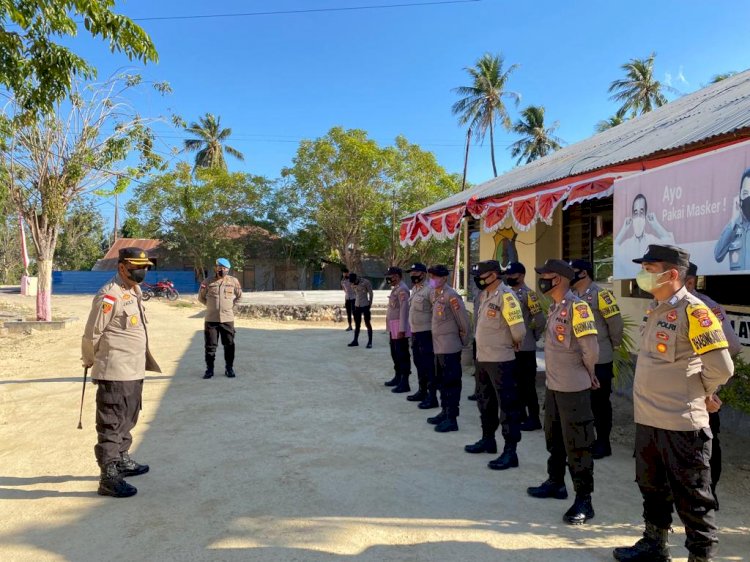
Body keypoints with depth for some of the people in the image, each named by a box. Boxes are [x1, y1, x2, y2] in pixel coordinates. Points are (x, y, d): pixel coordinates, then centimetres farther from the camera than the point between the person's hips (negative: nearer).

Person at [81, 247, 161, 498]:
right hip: (115, 373, -9)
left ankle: (122, 460, 38)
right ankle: (109, 478, 7)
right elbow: (91, 334, -12)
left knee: (127, 420, 22)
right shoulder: (109, 295, -17)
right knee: (111, 425, -1)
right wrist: (89, 361, 1)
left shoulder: (135, 292, 12)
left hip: (134, 371, 10)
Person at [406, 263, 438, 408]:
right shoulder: (414, 289, 14)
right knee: (419, 363, 18)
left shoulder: (429, 289, -15)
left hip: (426, 333, -9)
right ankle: (422, 391, 32)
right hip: (415, 332, 9)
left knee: (429, 365, -4)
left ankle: (432, 397, 2)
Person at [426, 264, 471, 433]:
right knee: (441, 381, 18)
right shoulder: (434, 295, 9)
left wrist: (463, 341, -4)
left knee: (450, 383, -2)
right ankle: (445, 412, 30)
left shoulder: (451, 296, -17)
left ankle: (452, 419, 5)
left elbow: (463, 321, -14)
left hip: (450, 348, -9)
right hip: (438, 346, 9)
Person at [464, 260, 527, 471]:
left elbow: (519, 330, -22)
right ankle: (488, 439, 38)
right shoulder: (484, 295, 9)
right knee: (485, 402, 21)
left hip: (500, 361, -9)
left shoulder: (505, 296, -18)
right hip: (482, 358, 9)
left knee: (507, 405, 0)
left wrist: (513, 343, -4)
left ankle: (510, 452, 6)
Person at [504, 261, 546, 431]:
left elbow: (541, 320, -17)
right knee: (515, 382, 15)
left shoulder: (528, 294, -14)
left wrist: (534, 336, -4)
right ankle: (519, 415, 28)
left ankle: (534, 419, 9)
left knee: (527, 384, -1)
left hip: (524, 348, -8)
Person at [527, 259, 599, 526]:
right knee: (554, 439, 22)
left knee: (577, 446, 1)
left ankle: (584, 501, 12)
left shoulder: (577, 307, -19)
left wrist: (587, 373, -4)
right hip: (553, 385, 9)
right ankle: (556, 482, 39)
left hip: (574, 389, -9)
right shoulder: (555, 307, 10)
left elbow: (590, 349, -21)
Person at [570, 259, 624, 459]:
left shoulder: (600, 294, -14)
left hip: (599, 360, -7)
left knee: (600, 401, 4)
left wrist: (612, 345, 0)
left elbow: (616, 323, -12)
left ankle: (603, 443, 16)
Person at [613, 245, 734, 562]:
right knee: (652, 487, 22)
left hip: (681, 422, -9)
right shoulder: (654, 309, 9)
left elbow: (721, 368, -18)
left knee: (691, 498, 6)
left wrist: (697, 392, -3)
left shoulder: (693, 312, -17)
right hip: (647, 418, 9)